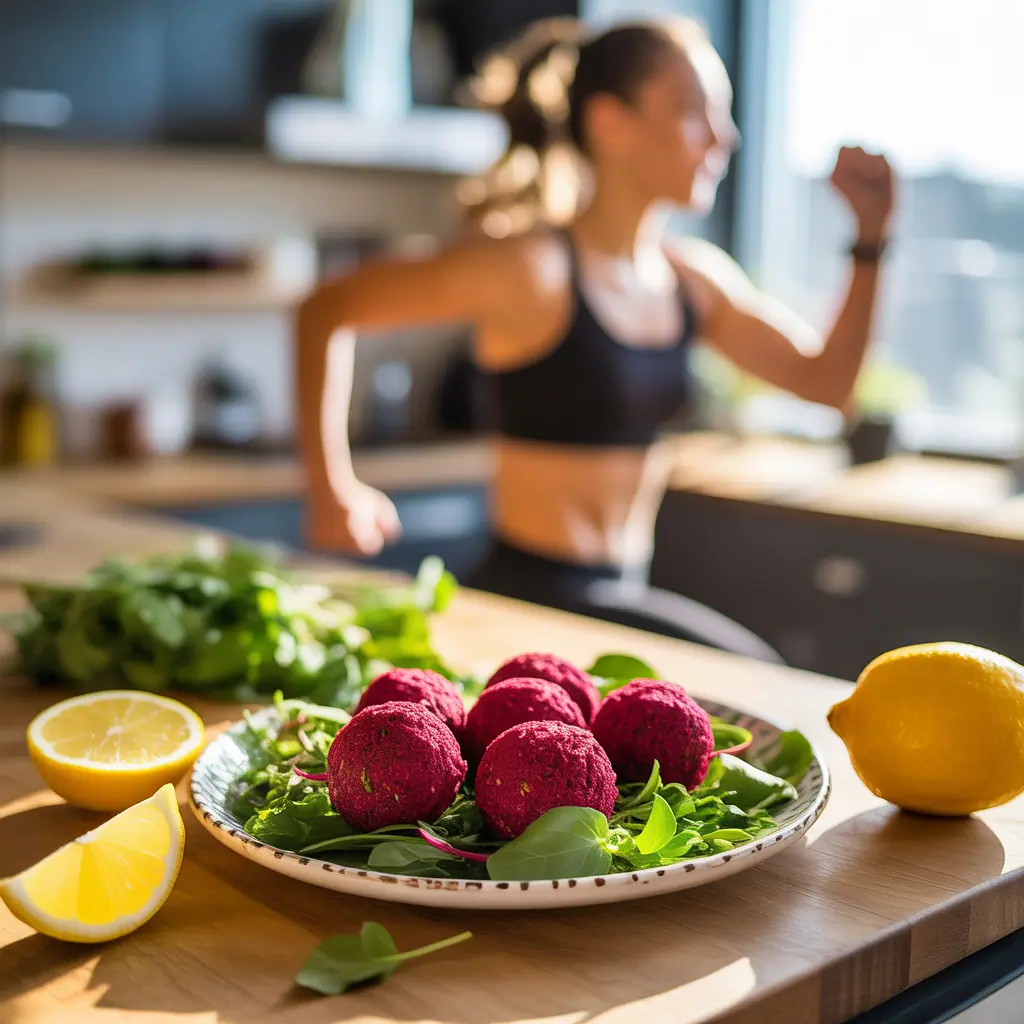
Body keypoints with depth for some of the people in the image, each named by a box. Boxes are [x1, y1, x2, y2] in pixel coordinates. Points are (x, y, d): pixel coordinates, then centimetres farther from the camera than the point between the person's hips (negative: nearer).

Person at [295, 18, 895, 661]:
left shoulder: (695, 277, 7)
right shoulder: (530, 269, -15)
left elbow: (827, 380, 11)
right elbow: (327, 312, -9)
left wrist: (871, 239, 0)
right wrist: (333, 490, -11)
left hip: (625, 590, 8)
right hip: (532, 591, -8)